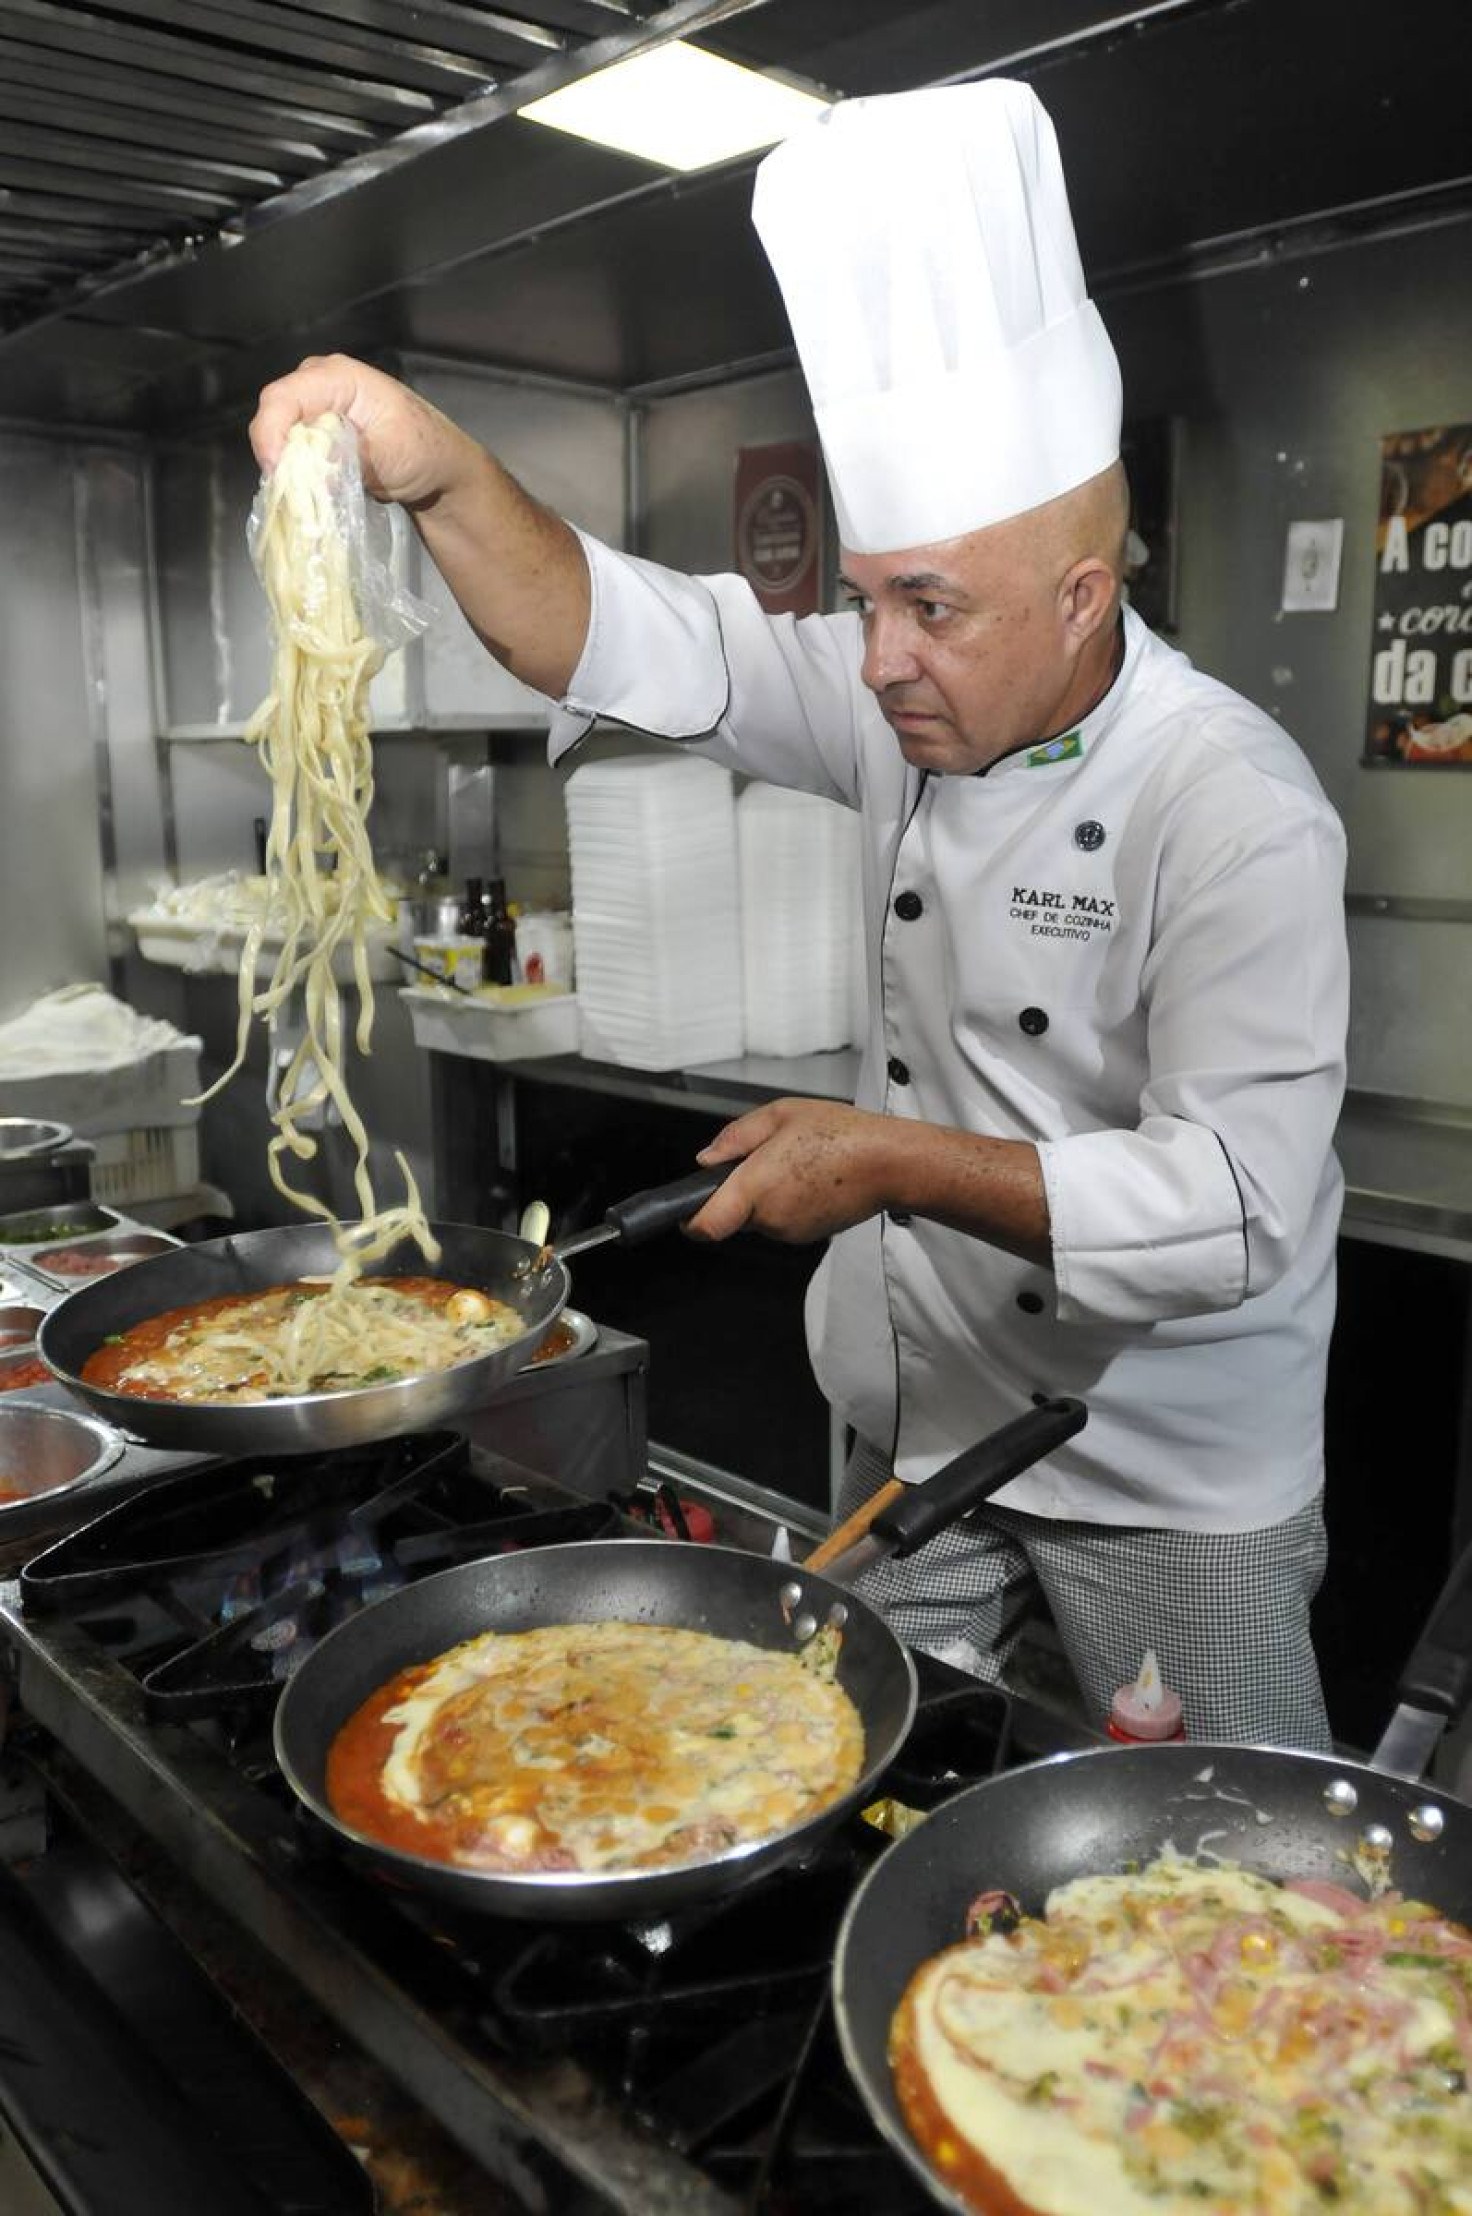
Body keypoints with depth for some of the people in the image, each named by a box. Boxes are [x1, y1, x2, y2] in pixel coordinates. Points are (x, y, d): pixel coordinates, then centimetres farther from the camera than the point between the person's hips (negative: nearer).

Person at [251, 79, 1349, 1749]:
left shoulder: (1236, 812, -22)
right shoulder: (912, 705, -4)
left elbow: (1239, 1208, -26)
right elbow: (633, 641, -7)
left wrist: (902, 1162, -28)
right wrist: (435, 471, -22)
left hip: (1169, 1482, -5)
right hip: (916, 1417, 5)